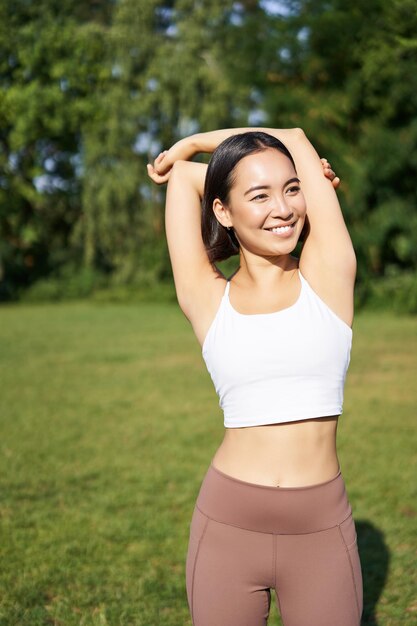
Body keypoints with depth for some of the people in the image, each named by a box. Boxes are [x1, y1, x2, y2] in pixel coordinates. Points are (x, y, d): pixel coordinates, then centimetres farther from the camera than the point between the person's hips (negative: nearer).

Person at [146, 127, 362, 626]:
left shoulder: (328, 276, -1)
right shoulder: (208, 300, 0)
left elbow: (296, 137, 3)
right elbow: (181, 175, 7)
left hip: (323, 528, 0)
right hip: (228, 526, 0)